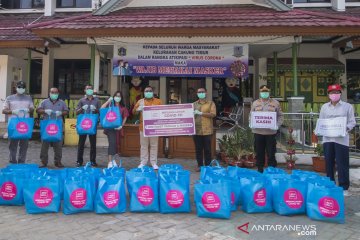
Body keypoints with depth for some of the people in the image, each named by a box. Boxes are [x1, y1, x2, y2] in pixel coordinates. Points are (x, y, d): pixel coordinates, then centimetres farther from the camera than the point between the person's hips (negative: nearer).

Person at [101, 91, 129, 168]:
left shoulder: (123, 108, 8)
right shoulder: (110, 105, 4)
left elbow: (125, 118, 5)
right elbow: (102, 108, -12)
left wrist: (121, 125, -8)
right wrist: (108, 101, -9)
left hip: (118, 128, 3)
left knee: (116, 144, 11)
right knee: (112, 143, -14)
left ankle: (113, 160, 27)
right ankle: (110, 162, -12)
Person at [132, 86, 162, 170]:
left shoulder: (158, 101, 7)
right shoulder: (140, 101, 10)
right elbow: (134, 112, 9)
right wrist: (138, 109, -12)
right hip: (143, 126, 1)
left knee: (154, 145, 3)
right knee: (144, 145, 6)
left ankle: (154, 163, 10)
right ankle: (143, 162, 13)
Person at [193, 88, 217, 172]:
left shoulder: (210, 103, 5)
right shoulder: (194, 104, 15)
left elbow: (213, 114, -7)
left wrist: (201, 113, -14)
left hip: (207, 130, -2)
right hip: (196, 130, 3)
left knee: (207, 149, 1)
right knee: (198, 149, 5)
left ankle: (208, 166, 10)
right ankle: (200, 165, 15)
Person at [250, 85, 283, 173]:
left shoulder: (275, 103, 5)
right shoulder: (255, 103, 10)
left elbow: (280, 116, 6)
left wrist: (277, 125, -10)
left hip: (271, 132, -1)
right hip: (258, 132, 2)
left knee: (271, 153, 3)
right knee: (259, 153, 9)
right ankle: (260, 170, 22)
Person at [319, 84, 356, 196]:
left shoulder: (347, 106, 3)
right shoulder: (324, 107, 11)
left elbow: (352, 122, 1)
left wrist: (346, 128, -18)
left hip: (341, 139, -3)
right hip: (327, 138, 3)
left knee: (342, 163, -1)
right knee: (329, 162, 9)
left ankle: (344, 187, 8)